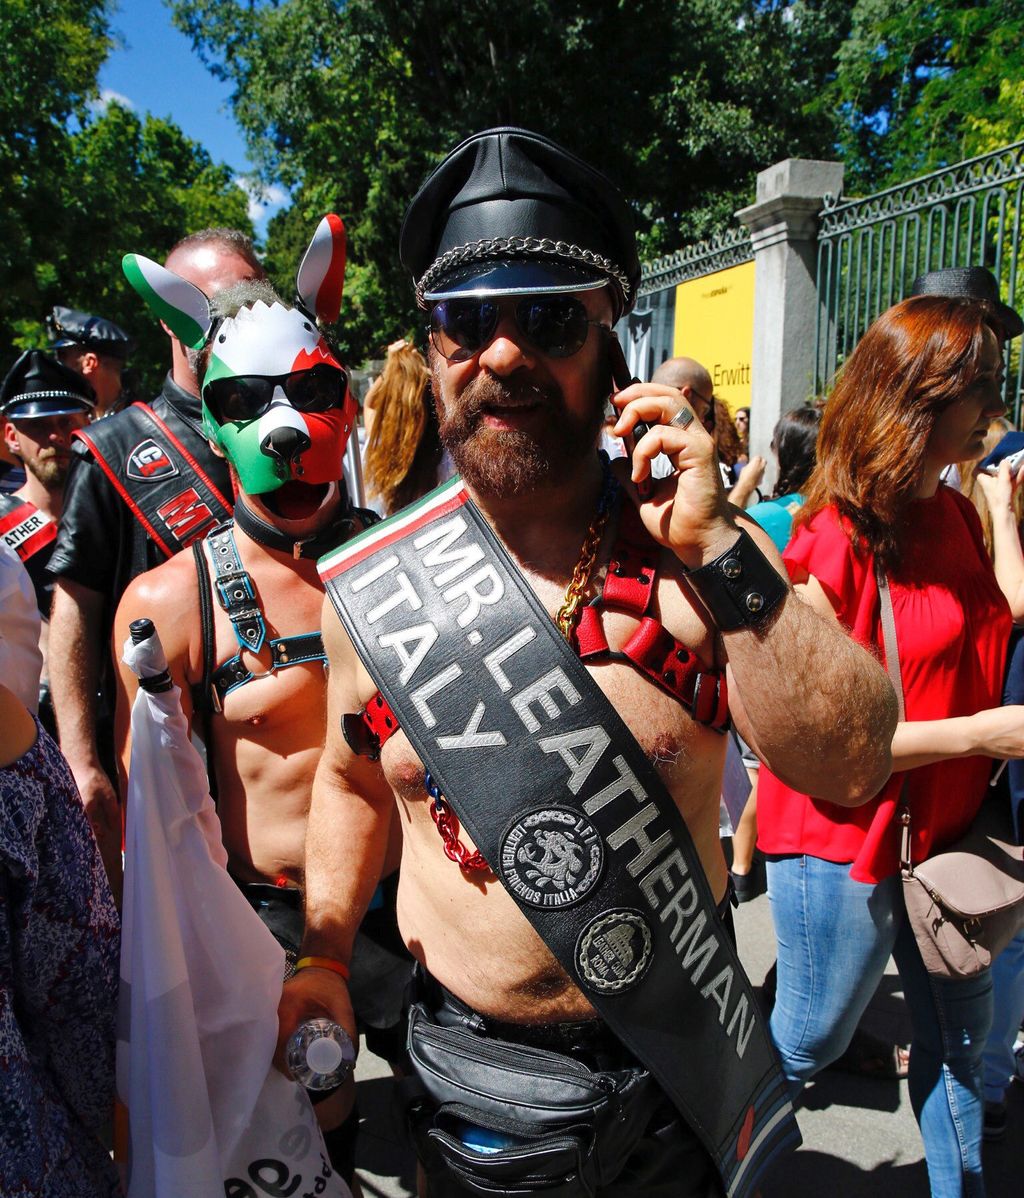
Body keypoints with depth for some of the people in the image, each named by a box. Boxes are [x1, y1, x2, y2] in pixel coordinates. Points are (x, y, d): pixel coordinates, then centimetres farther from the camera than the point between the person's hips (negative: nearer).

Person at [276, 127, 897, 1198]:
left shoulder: (705, 550, -13)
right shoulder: (370, 583, -9)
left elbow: (853, 765, -21)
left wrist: (718, 551, -28)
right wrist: (322, 956, 3)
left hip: (675, 1060, 0)